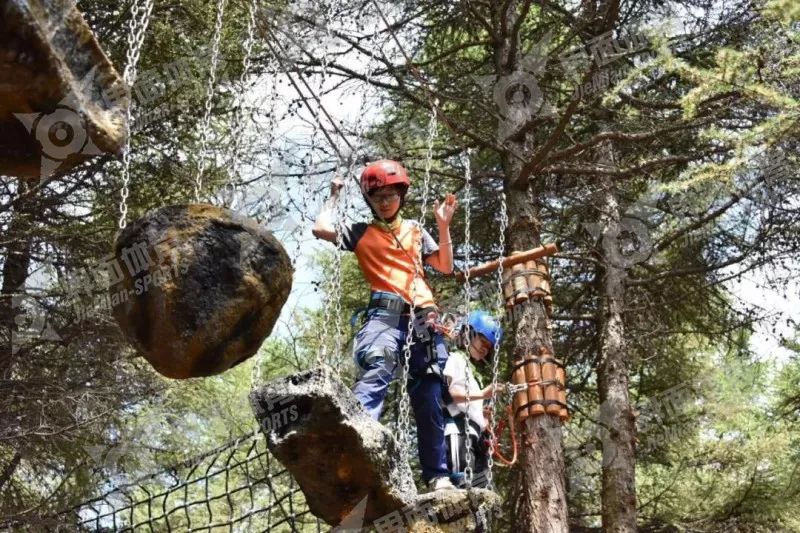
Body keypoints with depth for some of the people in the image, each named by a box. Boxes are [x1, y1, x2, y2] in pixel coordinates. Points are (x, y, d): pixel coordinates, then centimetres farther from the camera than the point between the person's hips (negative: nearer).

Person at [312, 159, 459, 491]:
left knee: (429, 399, 5)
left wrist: (444, 226, 13)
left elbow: (445, 267, 23)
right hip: (386, 315, -4)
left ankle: (437, 474, 12)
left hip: (423, 319, 4)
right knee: (373, 377, -30)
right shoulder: (361, 233, 14)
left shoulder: (415, 230, 24)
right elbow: (320, 229, 0)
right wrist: (334, 196, 15)